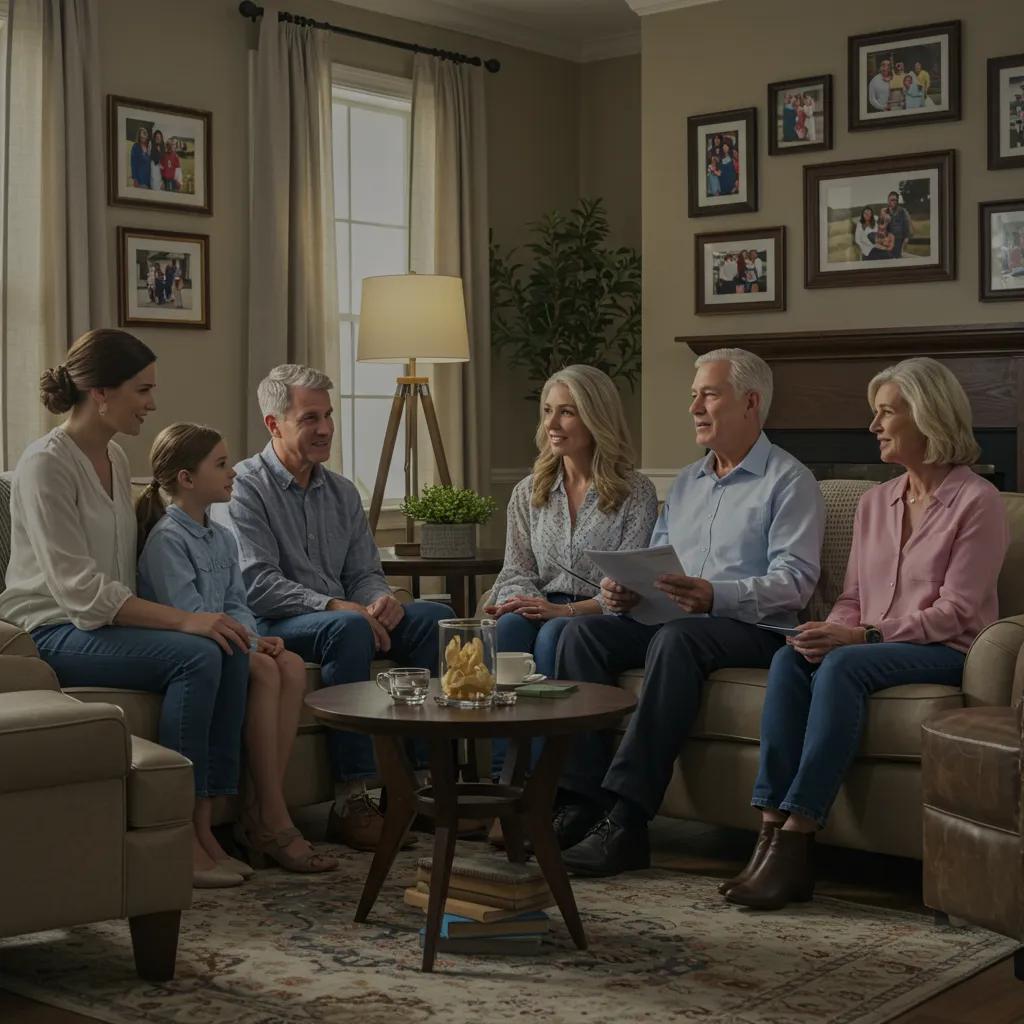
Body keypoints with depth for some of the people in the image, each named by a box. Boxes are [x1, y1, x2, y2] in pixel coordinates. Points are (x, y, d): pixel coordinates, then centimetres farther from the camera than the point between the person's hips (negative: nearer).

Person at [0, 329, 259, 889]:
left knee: (231, 650, -17)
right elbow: (81, 590, -21)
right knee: (196, 656, -28)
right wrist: (182, 620, -26)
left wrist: (188, 618, 3)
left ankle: (204, 824, -16)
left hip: (107, 622, 8)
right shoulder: (45, 464, -15)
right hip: (52, 632, -8)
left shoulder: (115, 457, 11)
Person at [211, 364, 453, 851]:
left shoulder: (342, 492, 17)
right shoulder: (243, 487, -6)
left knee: (435, 616, -14)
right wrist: (334, 605, -25)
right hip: (270, 626, -7)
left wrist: (380, 599, -10)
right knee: (348, 627, -36)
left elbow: (364, 572, 15)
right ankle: (351, 800, -34)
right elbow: (256, 584, -17)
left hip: (338, 618, 7)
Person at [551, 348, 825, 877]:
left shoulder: (789, 481, 1)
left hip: (750, 629, -7)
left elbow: (794, 581, -12)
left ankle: (626, 819, -41)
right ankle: (578, 800, -25)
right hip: (669, 618, 7)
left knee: (676, 638, -37)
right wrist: (623, 591, -1)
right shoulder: (685, 483, 24)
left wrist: (716, 596, -28)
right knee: (582, 630, -18)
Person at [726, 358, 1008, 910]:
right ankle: (771, 837, -33)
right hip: (871, 644, 6)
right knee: (789, 658, -26)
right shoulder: (875, 501, 17)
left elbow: (955, 611, -12)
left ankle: (793, 846, -37)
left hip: (947, 654, -6)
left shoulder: (977, 501, -5)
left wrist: (863, 635, -22)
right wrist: (831, 631, -8)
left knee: (843, 666, -35)